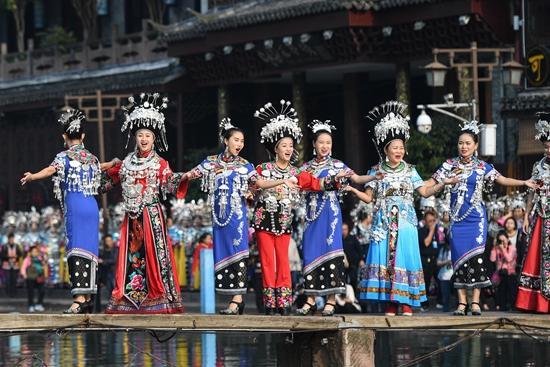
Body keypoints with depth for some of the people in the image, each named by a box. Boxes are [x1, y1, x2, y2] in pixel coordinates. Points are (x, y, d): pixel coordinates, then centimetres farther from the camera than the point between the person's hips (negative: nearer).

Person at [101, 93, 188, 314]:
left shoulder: (159, 164, 0)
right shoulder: (126, 163, 13)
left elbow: (170, 184, -11)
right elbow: (108, 179, 26)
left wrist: (183, 178, -28)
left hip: (152, 214, -4)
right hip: (132, 216, 4)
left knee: (153, 251, -8)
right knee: (131, 252, 4)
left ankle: (159, 295, -8)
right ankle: (128, 296, 6)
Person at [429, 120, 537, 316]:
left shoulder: (482, 167, 4)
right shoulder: (450, 165, 7)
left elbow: (502, 179, -3)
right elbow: (432, 182, 9)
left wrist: (524, 183, -15)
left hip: (476, 218, -1)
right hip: (457, 218, 1)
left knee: (476, 256, -8)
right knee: (459, 257, -3)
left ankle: (475, 302, -7)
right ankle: (462, 303, -1)